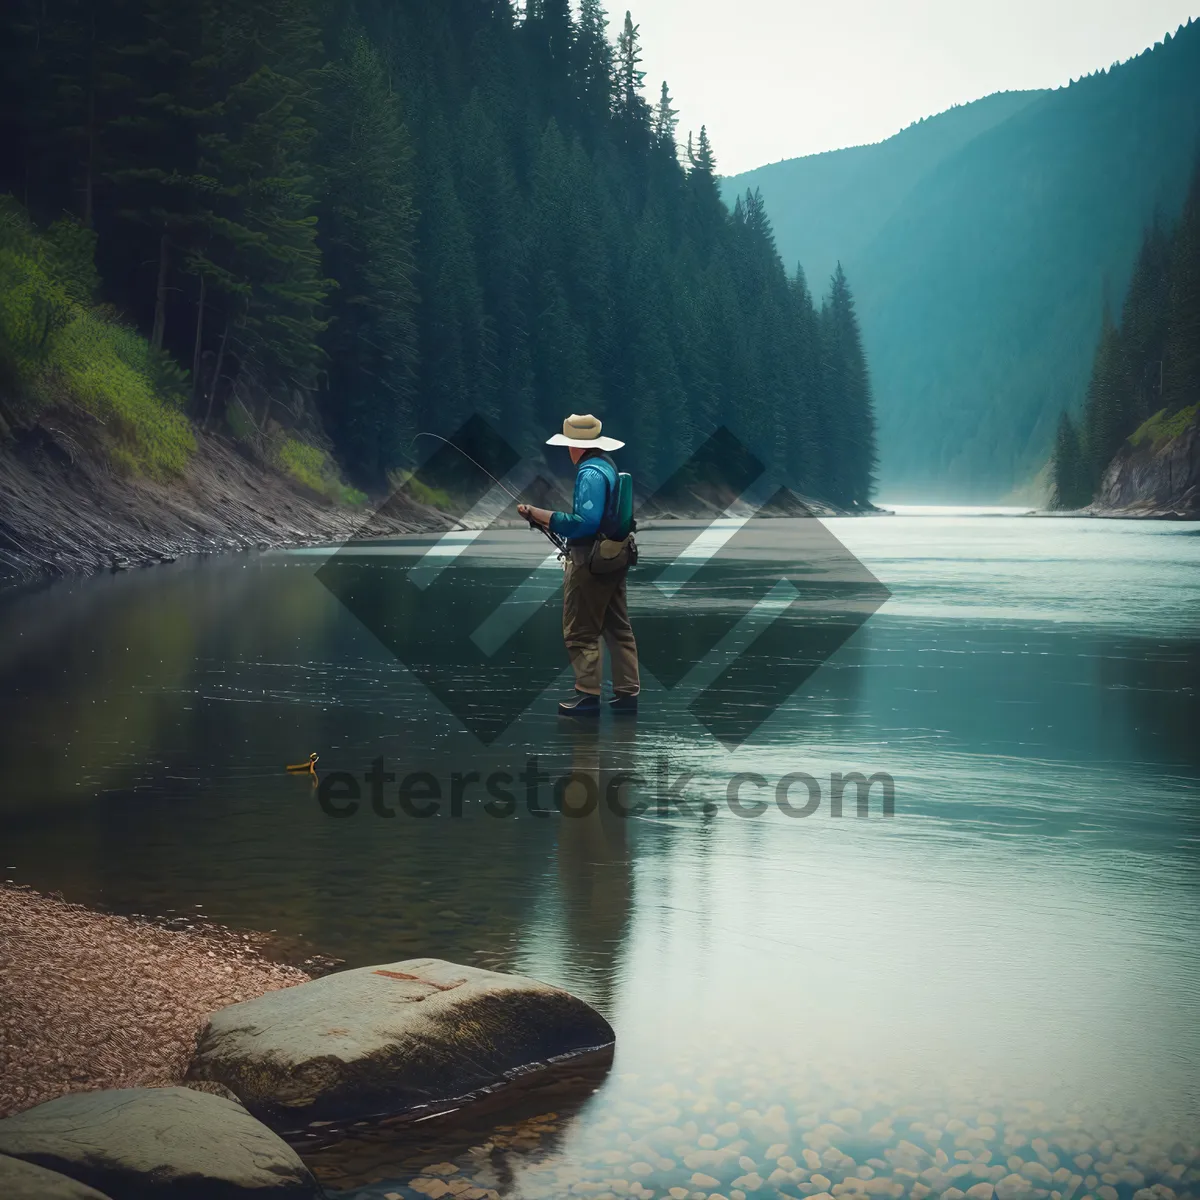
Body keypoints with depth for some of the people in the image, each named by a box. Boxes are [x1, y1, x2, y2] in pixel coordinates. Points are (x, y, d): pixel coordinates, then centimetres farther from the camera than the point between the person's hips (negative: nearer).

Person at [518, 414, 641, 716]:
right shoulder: (607, 465, 13)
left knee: (580, 632, -2)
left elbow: (584, 522, -28)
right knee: (617, 628, 12)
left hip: (590, 563, -10)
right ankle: (627, 692, 16)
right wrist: (553, 521, 23)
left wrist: (537, 514, -26)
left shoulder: (590, 473, -18)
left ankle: (588, 694, 1)